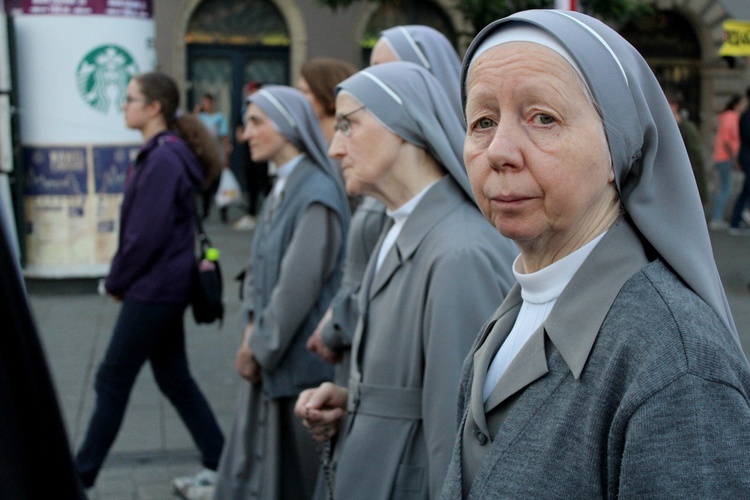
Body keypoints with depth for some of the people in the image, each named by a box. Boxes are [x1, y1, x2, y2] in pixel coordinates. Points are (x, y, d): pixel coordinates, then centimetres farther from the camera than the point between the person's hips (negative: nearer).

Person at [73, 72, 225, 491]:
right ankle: (220, 464, 21)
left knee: (112, 380, 1)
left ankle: (80, 476, 14)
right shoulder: (163, 153, 11)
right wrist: (122, 278, 9)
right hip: (165, 286, 10)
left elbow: (148, 234, -21)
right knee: (174, 378, 15)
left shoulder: (163, 160, -19)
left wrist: (117, 281, -8)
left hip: (153, 288, -10)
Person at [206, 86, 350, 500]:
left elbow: (299, 284, -20)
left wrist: (260, 348, -12)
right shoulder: (281, 188, 10)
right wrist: (252, 328, 0)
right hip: (270, 355, 8)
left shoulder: (316, 194, -18)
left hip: (300, 358, -8)